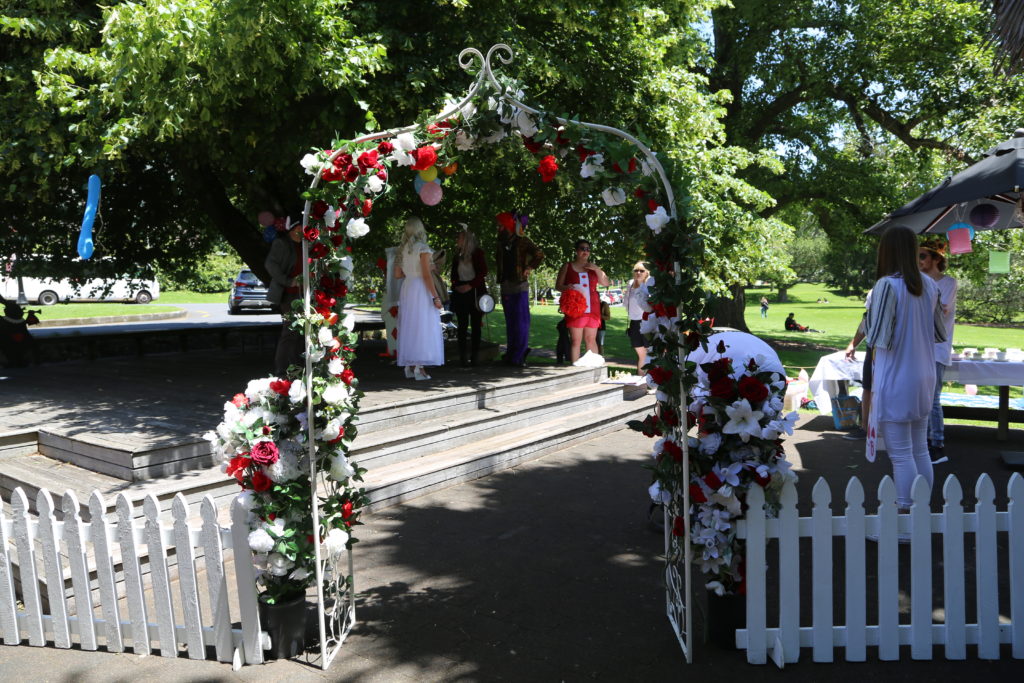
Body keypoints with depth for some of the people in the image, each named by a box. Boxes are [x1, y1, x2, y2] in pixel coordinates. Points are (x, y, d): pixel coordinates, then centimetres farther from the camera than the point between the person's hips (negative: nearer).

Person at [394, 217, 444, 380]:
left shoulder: (403, 248, 10)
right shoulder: (422, 248, -9)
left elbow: (397, 274, 13)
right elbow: (427, 275, -15)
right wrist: (435, 296, -14)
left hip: (406, 288, 7)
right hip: (421, 289, -7)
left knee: (409, 327, 11)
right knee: (423, 328, -5)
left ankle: (409, 366, 14)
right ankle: (419, 368, -8)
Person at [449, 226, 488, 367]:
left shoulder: (477, 253, 0)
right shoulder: (457, 255, 13)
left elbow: (483, 272, -7)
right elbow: (454, 274, 17)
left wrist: (470, 285, -14)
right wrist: (456, 286, -2)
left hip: (475, 291, -3)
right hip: (460, 292, 3)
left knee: (476, 324, 0)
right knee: (462, 325, -2)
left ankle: (474, 356, 5)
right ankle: (462, 357, -2)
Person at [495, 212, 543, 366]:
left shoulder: (522, 241, -3)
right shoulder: (501, 242, 16)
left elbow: (539, 255, -10)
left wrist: (528, 268, -10)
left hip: (519, 286, -6)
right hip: (505, 287, 7)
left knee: (521, 320, -7)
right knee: (510, 321, 9)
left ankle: (519, 356, -6)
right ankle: (511, 354, 15)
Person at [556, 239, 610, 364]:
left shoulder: (593, 267, 18)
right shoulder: (567, 267, 10)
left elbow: (606, 283, 12)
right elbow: (558, 285, 8)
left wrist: (596, 269, -1)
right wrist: (566, 287, -14)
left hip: (592, 309, 3)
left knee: (591, 340, 2)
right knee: (575, 340, -7)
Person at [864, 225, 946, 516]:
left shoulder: (887, 285, -18)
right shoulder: (930, 286, 4)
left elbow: (879, 339, -18)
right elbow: (940, 334, 11)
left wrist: (866, 324, 0)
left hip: (895, 381, -7)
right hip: (924, 380, 7)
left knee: (901, 455, -1)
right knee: (920, 449, 17)